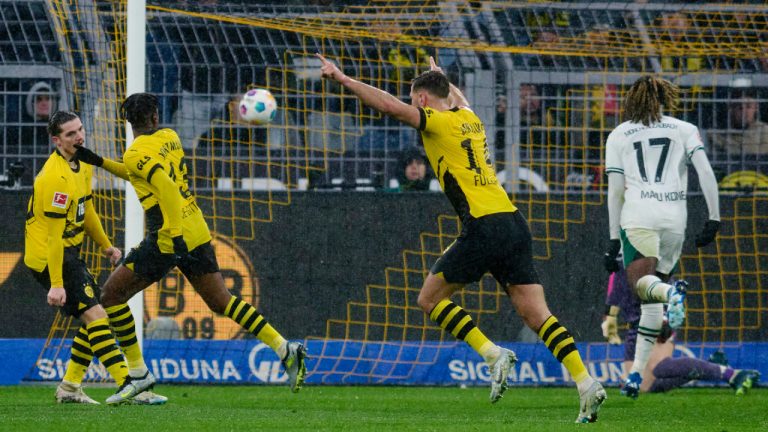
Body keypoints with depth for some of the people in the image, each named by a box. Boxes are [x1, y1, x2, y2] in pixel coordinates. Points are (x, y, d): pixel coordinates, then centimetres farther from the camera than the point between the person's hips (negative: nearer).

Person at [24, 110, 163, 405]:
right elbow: (54, 236, -25)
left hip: (69, 253, 10)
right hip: (49, 256, -10)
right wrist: (56, 284, -26)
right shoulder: (57, 177, -24)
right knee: (94, 314, -19)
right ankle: (127, 385, -27)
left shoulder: (82, 165, 8)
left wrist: (105, 245, 26)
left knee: (94, 319, 14)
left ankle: (70, 387, 19)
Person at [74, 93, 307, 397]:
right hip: (198, 232, 8)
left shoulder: (135, 154, -11)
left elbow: (167, 188, -24)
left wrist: (175, 234, -26)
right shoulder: (169, 137, 13)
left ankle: (138, 371, 4)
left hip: (168, 240, -8)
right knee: (221, 301, 13)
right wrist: (102, 162, 25)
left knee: (111, 293, 4)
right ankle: (285, 350, 1)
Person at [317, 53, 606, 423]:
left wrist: (342, 79, -7)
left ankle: (494, 355, -5)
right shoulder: (470, 119, 21)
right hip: (514, 223, 7)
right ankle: (587, 385, -14)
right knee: (537, 314, 1)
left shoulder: (437, 121, 0)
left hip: (483, 226, -7)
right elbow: (459, 100, 48)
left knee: (430, 298, 8)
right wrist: (441, 76, 65)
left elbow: (388, 105, -12)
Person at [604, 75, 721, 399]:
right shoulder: (684, 130, 15)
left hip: (637, 217, -2)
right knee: (652, 298, 12)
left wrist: (614, 239, 12)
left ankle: (672, 292, -52)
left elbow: (615, 192, 10)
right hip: (674, 217, 2)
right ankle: (636, 373, 7)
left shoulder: (618, 135, 14)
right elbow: (706, 173, 1)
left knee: (641, 284, -16)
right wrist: (714, 219, 2)